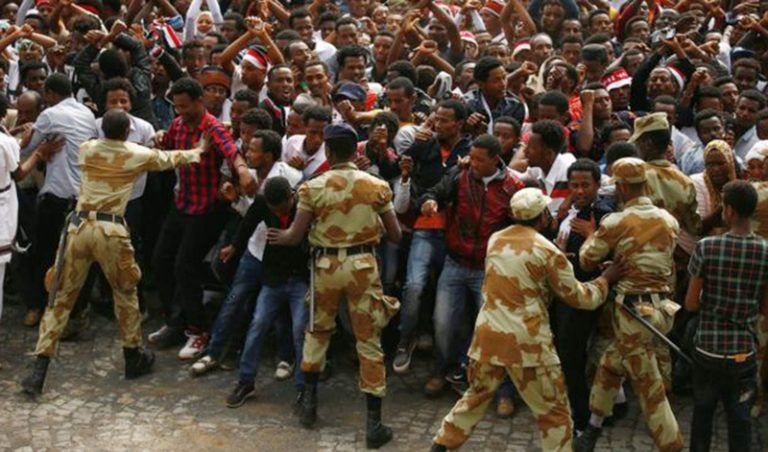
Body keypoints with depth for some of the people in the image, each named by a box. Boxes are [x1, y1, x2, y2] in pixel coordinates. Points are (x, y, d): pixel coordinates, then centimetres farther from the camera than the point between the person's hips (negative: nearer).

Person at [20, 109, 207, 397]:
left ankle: (39, 371, 2)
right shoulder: (137, 155, 3)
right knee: (125, 292, 19)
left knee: (61, 297, 6)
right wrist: (197, 151, 41)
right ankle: (133, 357, 30)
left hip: (79, 226, 3)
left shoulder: (86, 149, 10)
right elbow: (169, 159, 21)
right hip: (110, 230, -2)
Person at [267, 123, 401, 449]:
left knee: (317, 331, 23)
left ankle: (309, 400, 30)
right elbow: (395, 235, 1)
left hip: (326, 264, 0)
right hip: (363, 264, 0)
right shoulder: (377, 186, -4)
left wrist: (278, 236, 18)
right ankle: (374, 422, 6)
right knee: (369, 340, 5)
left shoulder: (313, 187, -7)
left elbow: (295, 236, -4)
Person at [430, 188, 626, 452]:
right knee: (554, 410, 8)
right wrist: (605, 280, 14)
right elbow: (578, 297, -1)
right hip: (526, 340, -5)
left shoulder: (496, 239, 5)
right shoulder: (547, 251, -10)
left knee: (476, 396, 24)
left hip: (488, 332, 6)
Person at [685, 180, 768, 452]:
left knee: (702, 413, 17)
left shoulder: (706, 248, -12)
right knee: (740, 419, 9)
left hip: (707, 349, 0)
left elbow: (691, 304, -7)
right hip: (744, 352, 0)